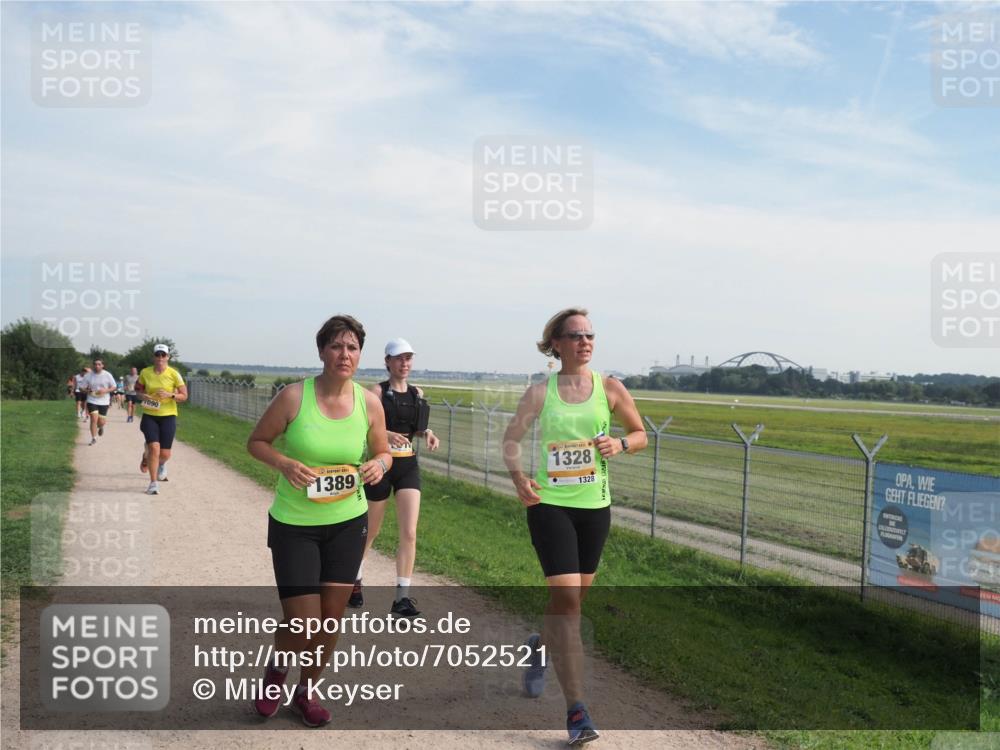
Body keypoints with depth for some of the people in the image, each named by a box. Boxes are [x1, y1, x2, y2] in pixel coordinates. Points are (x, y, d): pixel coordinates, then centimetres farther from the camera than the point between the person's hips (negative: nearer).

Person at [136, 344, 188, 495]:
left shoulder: (174, 374, -6)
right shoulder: (145, 372, 0)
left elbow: (184, 396, -2)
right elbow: (137, 388, 17)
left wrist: (170, 395, -20)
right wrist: (143, 395, -5)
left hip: (168, 416, 0)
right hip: (149, 416, 0)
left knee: (165, 454, 1)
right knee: (154, 448, -15)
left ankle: (161, 464, 41)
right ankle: (153, 483, 0)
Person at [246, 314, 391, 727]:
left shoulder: (370, 403, -6)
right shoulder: (294, 396, -14)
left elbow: (383, 452, 7)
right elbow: (256, 441, -3)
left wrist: (379, 465, -16)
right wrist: (283, 462, -22)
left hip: (348, 523, 3)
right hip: (293, 525, -3)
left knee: (332, 618, 10)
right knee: (302, 624, -3)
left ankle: (307, 691, 37)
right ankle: (276, 669, 35)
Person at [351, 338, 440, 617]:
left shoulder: (417, 393, 8)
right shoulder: (378, 391, -8)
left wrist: (426, 433, -1)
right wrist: (386, 435, -30)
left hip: (408, 466, 4)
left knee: (409, 533, -6)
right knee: (371, 530, 13)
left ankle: (402, 597, 0)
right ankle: (354, 579, 38)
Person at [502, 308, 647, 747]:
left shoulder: (609, 388, -1)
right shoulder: (540, 392, -4)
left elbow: (640, 435, 10)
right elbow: (511, 438, 5)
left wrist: (620, 444, -12)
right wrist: (518, 477, -12)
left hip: (595, 506, 3)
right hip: (550, 505, -3)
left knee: (573, 598, 16)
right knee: (566, 599, -11)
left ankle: (540, 646, 49)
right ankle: (576, 709, -4)